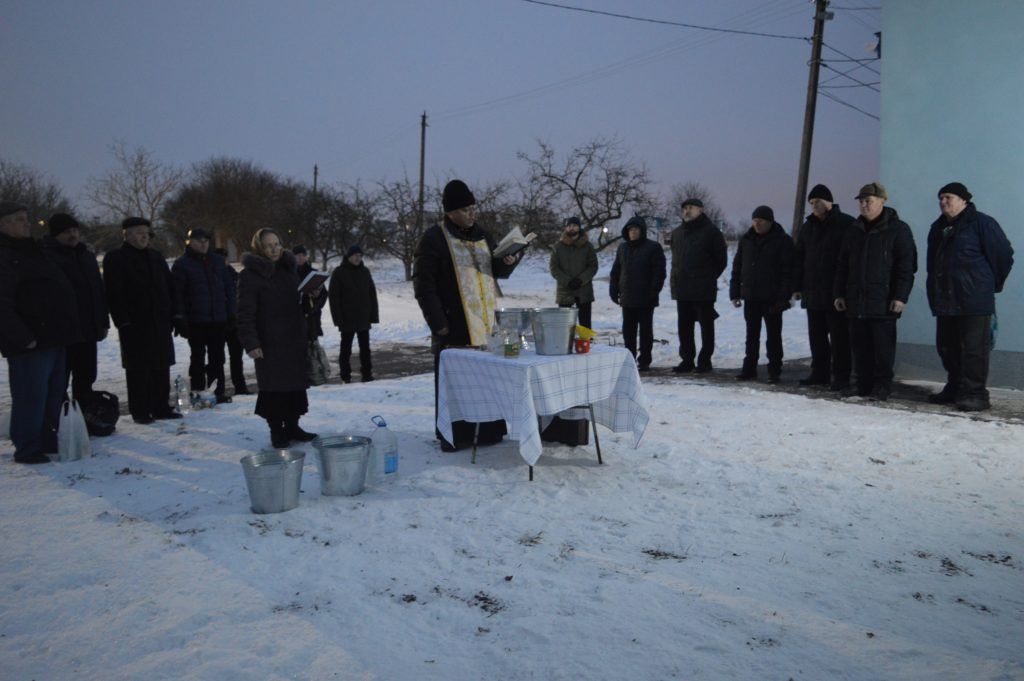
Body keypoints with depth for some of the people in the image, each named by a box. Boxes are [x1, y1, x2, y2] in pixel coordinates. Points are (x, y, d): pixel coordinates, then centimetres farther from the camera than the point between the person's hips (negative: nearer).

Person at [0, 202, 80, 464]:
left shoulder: (32, 253, 19)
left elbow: (59, 292, 26)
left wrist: (65, 331, 21)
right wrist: (23, 338, -23)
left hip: (53, 339, 10)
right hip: (31, 344, -10)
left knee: (55, 394, 16)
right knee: (31, 396, -4)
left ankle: (47, 440, 27)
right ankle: (27, 449, 6)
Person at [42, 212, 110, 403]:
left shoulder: (87, 256, 15)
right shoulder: (47, 257, -8)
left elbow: (98, 290, 19)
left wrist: (103, 321, 16)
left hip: (88, 330, 7)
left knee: (85, 379, 15)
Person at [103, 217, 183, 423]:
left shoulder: (156, 257, 15)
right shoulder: (115, 259, -3)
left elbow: (170, 288, 17)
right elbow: (114, 294, -9)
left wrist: (176, 316, 10)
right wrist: (123, 322, -16)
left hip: (161, 323, 6)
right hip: (135, 325, -6)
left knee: (162, 367, 9)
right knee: (138, 369, 0)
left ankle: (160, 407, 18)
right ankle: (140, 411, 9)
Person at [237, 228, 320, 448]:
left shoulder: (288, 269, 13)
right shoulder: (250, 275, -7)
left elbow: (300, 303, 22)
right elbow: (245, 312, -12)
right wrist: (250, 342, -19)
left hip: (294, 339, 6)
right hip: (269, 342, -6)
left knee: (296, 384, 9)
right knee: (274, 386, -3)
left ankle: (292, 426, 22)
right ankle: (276, 431, 9)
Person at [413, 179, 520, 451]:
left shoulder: (482, 236, 14)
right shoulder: (434, 239, -6)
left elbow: (498, 272, 22)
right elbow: (423, 284, -9)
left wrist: (508, 262, -1)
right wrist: (437, 322, -14)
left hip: (486, 323, 6)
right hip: (454, 326, -6)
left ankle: (491, 432, 22)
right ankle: (453, 437, 11)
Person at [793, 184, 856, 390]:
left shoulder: (847, 225, -5)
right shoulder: (808, 227, 13)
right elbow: (799, 258, 15)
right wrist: (797, 286, 9)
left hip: (837, 293, -6)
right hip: (812, 293, 6)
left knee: (839, 336, -1)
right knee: (816, 335, 11)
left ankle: (841, 376, 5)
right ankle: (820, 373, 21)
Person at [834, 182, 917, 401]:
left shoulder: (897, 229, -2)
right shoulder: (855, 231, 15)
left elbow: (906, 265, -6)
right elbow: (842, 265, 18)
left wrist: (900, 296, -13)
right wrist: (839, 293, 12)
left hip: (883, 301, -5)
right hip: (856, 300, 5)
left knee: (883, 346, -1)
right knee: (860, 345, 8)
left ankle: (883, 384, 9)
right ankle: (864, 383, 17)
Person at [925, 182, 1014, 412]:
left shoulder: (982, 223, -6)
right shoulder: (938, 228, 17)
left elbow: (1003, 255, -4)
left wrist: (992, 284, 5)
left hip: (974, 300, -8)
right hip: (945, 300, 8)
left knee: (974, 349, -6)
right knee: (947, 348, 12)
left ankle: (975, 393, -1)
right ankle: (955, 389, 23)